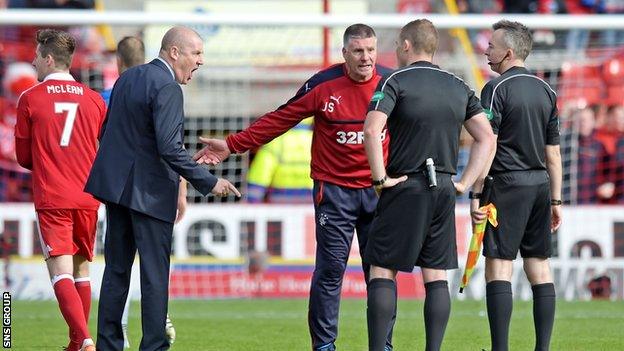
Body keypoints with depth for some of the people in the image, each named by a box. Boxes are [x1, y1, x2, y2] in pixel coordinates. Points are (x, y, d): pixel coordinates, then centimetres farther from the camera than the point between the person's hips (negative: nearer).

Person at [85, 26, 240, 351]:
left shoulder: (127, 78, 10)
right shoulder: (166, 87, -16)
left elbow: (106, 132, 16)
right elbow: (169, 148, -23)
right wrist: (208, 182, -17)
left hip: (115, 184, 8)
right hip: (149, 191, -8)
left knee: (116, 269, 12)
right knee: (155, 274, -2)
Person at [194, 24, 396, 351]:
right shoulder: (324, 84, -6)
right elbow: (279, 120, 0)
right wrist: (233, 145, -1)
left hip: (379, 189, 2)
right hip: (334, 189, -2)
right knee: (330, 269, -3)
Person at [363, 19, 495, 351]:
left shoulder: (395, 81, -5)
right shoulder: (459, 87, 11)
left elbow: (371, 130, -20)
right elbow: (487, 138, 9)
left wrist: (380, 177, -13)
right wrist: (464, 183, 8)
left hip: (405, 187, -5)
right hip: (444, 191, 5)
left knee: (382, 271, -1)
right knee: (436, 276, 7)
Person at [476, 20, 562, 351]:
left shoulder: (497, 88, -7)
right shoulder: (546, 91, 13)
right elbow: (553, 153, 15)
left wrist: (476, 194, -12)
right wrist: (555, 200, 19)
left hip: (507, 185, -6)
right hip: (540, 185, 6)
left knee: (498, 267, -6)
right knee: (539, 267, 8)